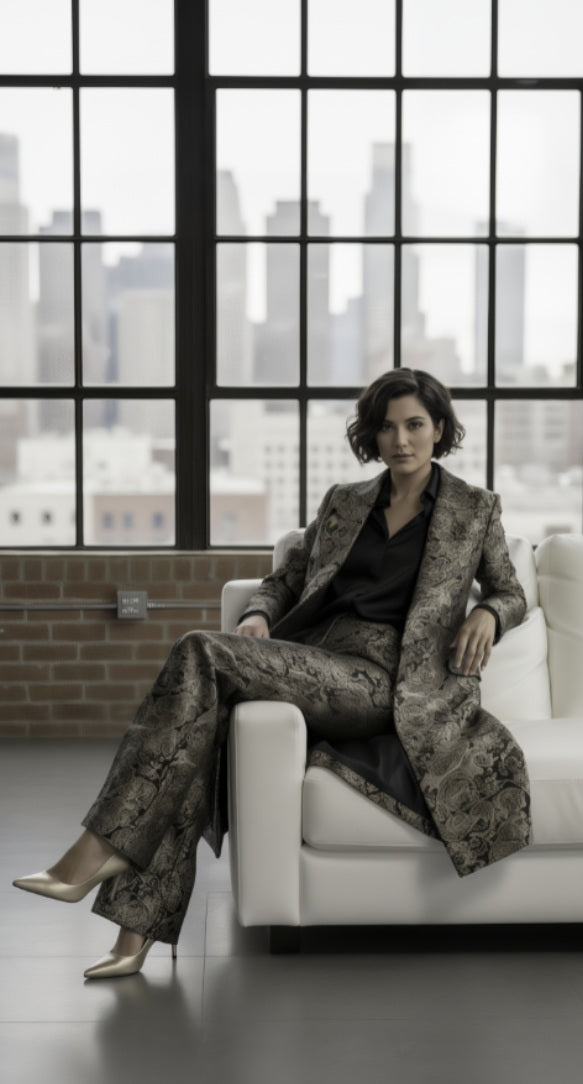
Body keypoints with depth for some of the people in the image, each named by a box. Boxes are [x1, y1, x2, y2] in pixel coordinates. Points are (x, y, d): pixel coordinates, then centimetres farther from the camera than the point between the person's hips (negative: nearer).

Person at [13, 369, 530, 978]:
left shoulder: (475, 509, 13)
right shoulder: (343, 501, 22)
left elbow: (511, 593, 22)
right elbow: (285, 579, 23)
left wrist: (487, 614, -2)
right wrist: (258, 616, 0)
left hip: (382, 679, -5)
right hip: (310, 663, 5)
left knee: (202, 654, -27)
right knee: (199, 717, -27)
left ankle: (100, 849, -27)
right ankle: (137, 934, -27)